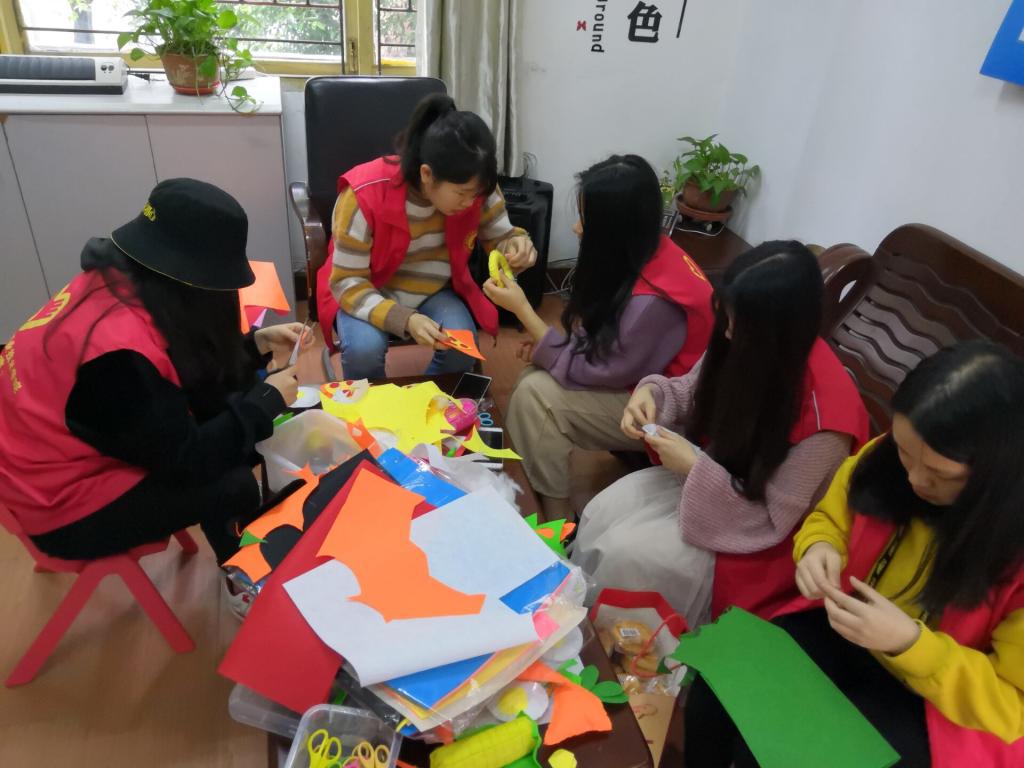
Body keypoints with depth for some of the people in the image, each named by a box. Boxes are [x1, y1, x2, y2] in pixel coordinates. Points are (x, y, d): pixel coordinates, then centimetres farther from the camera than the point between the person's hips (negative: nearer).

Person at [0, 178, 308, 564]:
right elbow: (185, 460, -25)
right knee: (233, 485, -18)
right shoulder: (121, 349, -34)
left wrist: (257, 345, -2)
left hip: (76, 455, 9)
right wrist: (267, 399, -17)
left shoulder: (119, 282, -8)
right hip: (65, 506, -9)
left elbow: (192, 376, 6)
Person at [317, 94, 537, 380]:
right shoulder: (364, 196, -29)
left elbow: (500, 237, -2)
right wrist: (404, 320, -40)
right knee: (364, 349, -31)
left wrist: (515, 245, -29)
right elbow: (347, 283, -24)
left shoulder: (476, 188, -18)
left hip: (436, 291, 3)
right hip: (366, 292, -2)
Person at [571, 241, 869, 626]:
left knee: (621, 555, -17)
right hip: (704, 474, 7)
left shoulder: (823, 414, -33)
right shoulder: (745, 345, -14)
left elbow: (771, 522, -25)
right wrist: (652, 392, -18)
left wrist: (696, 469, -31)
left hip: (755, 539, -6)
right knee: (599, 514, -8)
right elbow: (693, 393, 4)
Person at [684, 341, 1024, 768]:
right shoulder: (885, 458, -14)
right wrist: (819, 548, -19)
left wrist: (909, 642, -34)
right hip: (845, 631, 5)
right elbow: (830, 520, 5)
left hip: (943, 704, -4)